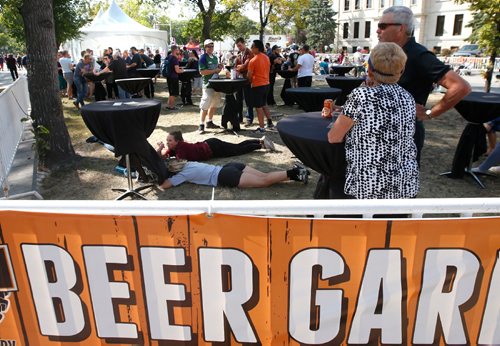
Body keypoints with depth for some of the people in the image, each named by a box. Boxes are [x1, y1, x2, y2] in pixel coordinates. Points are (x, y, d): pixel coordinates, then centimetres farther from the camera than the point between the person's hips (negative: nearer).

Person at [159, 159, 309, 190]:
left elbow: (164, 185, -1)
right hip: (230, 168, 8)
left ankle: (292, 173, -22)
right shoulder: (188, 164, 24)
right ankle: (294, 172, -11)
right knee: (264, 176, -2)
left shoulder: (183, 174, 2)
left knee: (264, 181, -14)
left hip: (226, 177, -8)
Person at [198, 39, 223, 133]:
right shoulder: (203, 57, -6)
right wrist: (215, 70, -15)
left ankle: (210, 122, 25)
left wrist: (219, 68, 3)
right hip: (208, 84, -8)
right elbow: (202, 72, -15)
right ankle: (201, 125, -4)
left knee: (214, 104, 13)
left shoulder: (215, 57, 17)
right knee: (205, 105, -8)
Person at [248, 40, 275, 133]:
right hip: (266, 83, 7)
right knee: (264, 104, 22)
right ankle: (269, 123, 25)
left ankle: (261, 128, 3)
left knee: (258, 107, 0)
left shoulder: (253, 60, -17)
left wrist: (250, 82, 6)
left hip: (257, 85, -7)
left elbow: (249, 75, -13)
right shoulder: (266, 57, 5)